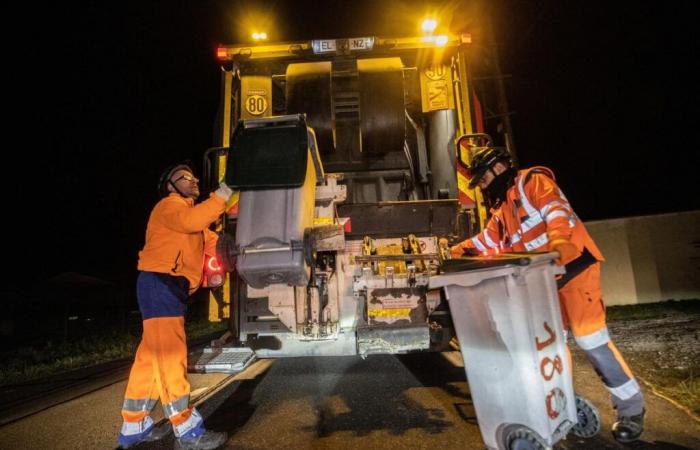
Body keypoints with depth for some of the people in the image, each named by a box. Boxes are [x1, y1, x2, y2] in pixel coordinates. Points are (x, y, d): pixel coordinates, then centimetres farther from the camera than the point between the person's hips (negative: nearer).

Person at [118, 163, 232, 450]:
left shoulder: (189, 213, 28)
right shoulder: (169, 206, -2)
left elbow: (212, 242, 23)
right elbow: (191, 221, -25)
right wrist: (219, 199, -19)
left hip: (172, 287, 10)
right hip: (160, 283, -10)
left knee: (152, 356, 12)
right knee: (170, 355, -11)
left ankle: (134, 427, 23)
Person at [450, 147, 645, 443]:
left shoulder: (532, 181, -5)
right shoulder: (501, 211, 19)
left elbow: (555, 208, -23)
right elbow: (487, 241, 18)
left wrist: (559, 239, -39)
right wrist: (461, 250, 4)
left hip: (574, 266, -8)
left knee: (590, 339, -8)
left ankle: (631, 408, 11)